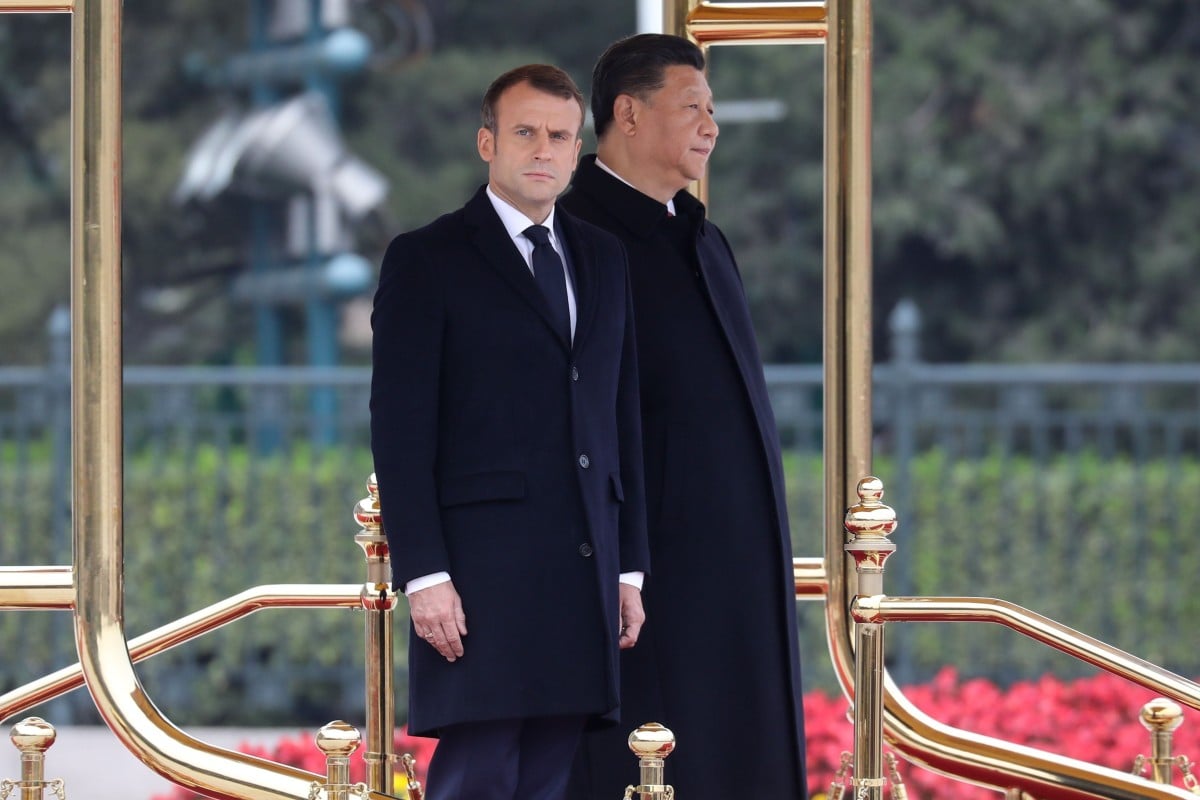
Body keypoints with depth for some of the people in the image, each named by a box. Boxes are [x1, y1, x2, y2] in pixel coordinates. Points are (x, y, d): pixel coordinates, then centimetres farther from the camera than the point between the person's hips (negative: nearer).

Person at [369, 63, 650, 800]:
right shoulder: (426, 261, -1)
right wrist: (423, 575, -13)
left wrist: (631, 567, 13)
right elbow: (401, 431, -6)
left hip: (584, 573, 5)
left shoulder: (603, 260, 17)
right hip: (481, 573, -5)